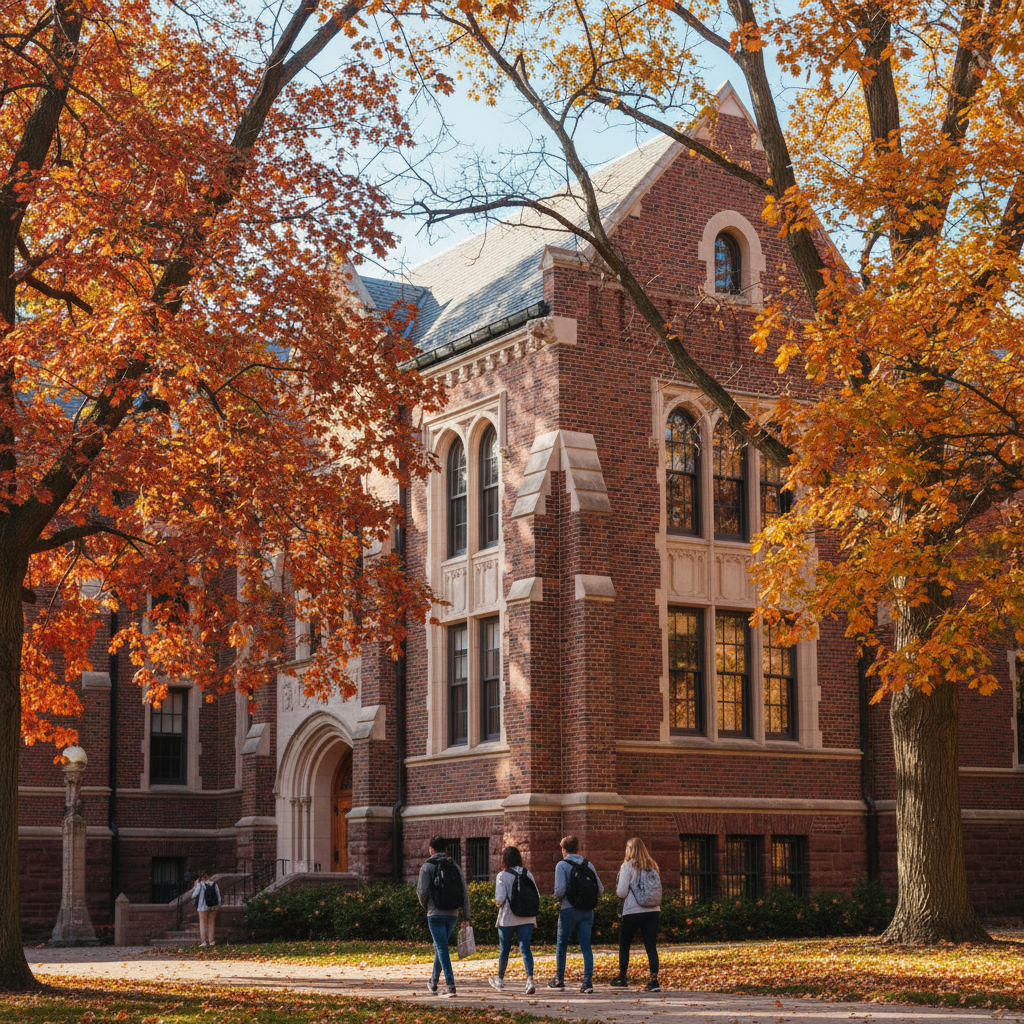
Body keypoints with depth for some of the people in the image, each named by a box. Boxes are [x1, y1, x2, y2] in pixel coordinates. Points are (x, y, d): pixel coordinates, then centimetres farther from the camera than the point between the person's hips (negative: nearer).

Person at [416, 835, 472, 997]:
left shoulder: (427, 866, -5)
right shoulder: (455, 866, 8)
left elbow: (422, 891, -11)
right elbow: (464, 893, 5)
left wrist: (424, 904, 11)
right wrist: (466, 917, 7)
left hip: (436, 914, -5)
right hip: (453, 914, 5)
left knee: (442, 949, -4)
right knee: (440, 946, 21)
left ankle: (450, 985, -12)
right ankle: (433, 982, 31)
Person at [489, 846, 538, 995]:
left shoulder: (503, 876, -8)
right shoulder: (527, 874, 5)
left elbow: (500, 898, -16)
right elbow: (537, 897, 4)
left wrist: (499, 904, 5)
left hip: (508, 919, -3)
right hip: (527, 919, 3)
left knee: (504, 949, 14)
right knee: (525, 948, -2)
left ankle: (500, 979, 31)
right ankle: (530, 979, -21)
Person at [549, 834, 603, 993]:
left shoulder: (562, 865, -5)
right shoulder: (588, 865, 8)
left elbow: (560, 889, -16)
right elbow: (600, 889, 5)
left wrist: (557, 897, 6)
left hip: (569, 910, -4)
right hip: (588, 911, 4)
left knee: (561, 944, 12)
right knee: (586, 946, 3)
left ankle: (559, 980, 19)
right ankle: (588, 982, -6)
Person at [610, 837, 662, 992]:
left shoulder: (628, 866, -7)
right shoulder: (652, 866, 8)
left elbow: (621, 892, -11)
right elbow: (657, 888, 14)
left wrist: (617, 890, 12)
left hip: (633, 912, -4)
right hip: (653, 911, 4)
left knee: (624, 945, 12)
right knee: (651, 946, 2)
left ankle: (622, 978, 21)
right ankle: (654, 980, -6)